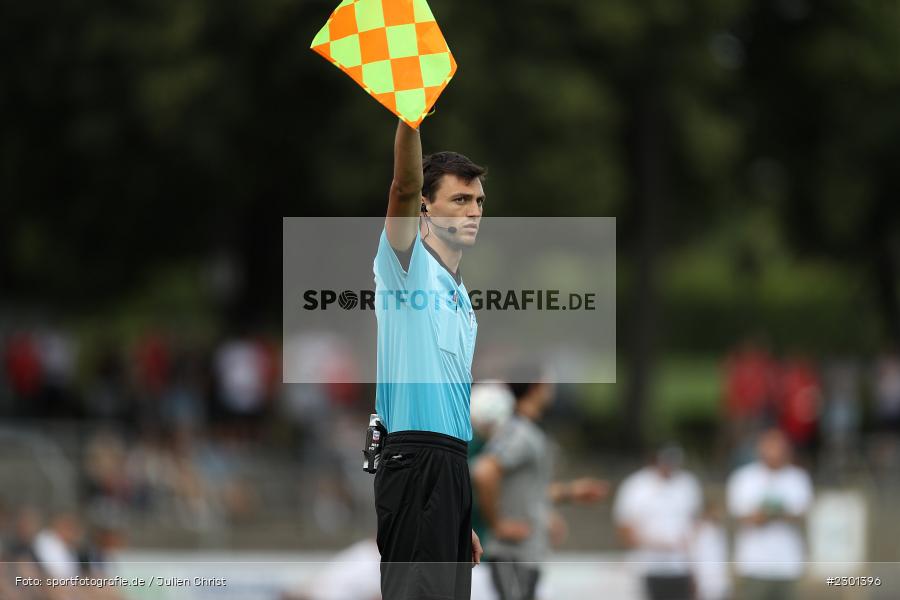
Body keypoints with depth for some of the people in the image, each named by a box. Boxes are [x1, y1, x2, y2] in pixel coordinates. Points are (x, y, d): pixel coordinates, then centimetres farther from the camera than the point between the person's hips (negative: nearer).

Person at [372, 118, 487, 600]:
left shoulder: (462, 301, 23)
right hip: (414, 462, -9)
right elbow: (405, 187, -20)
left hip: (453, 467, 9)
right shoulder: (407, 264, 0)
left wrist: (464, 523, 22)